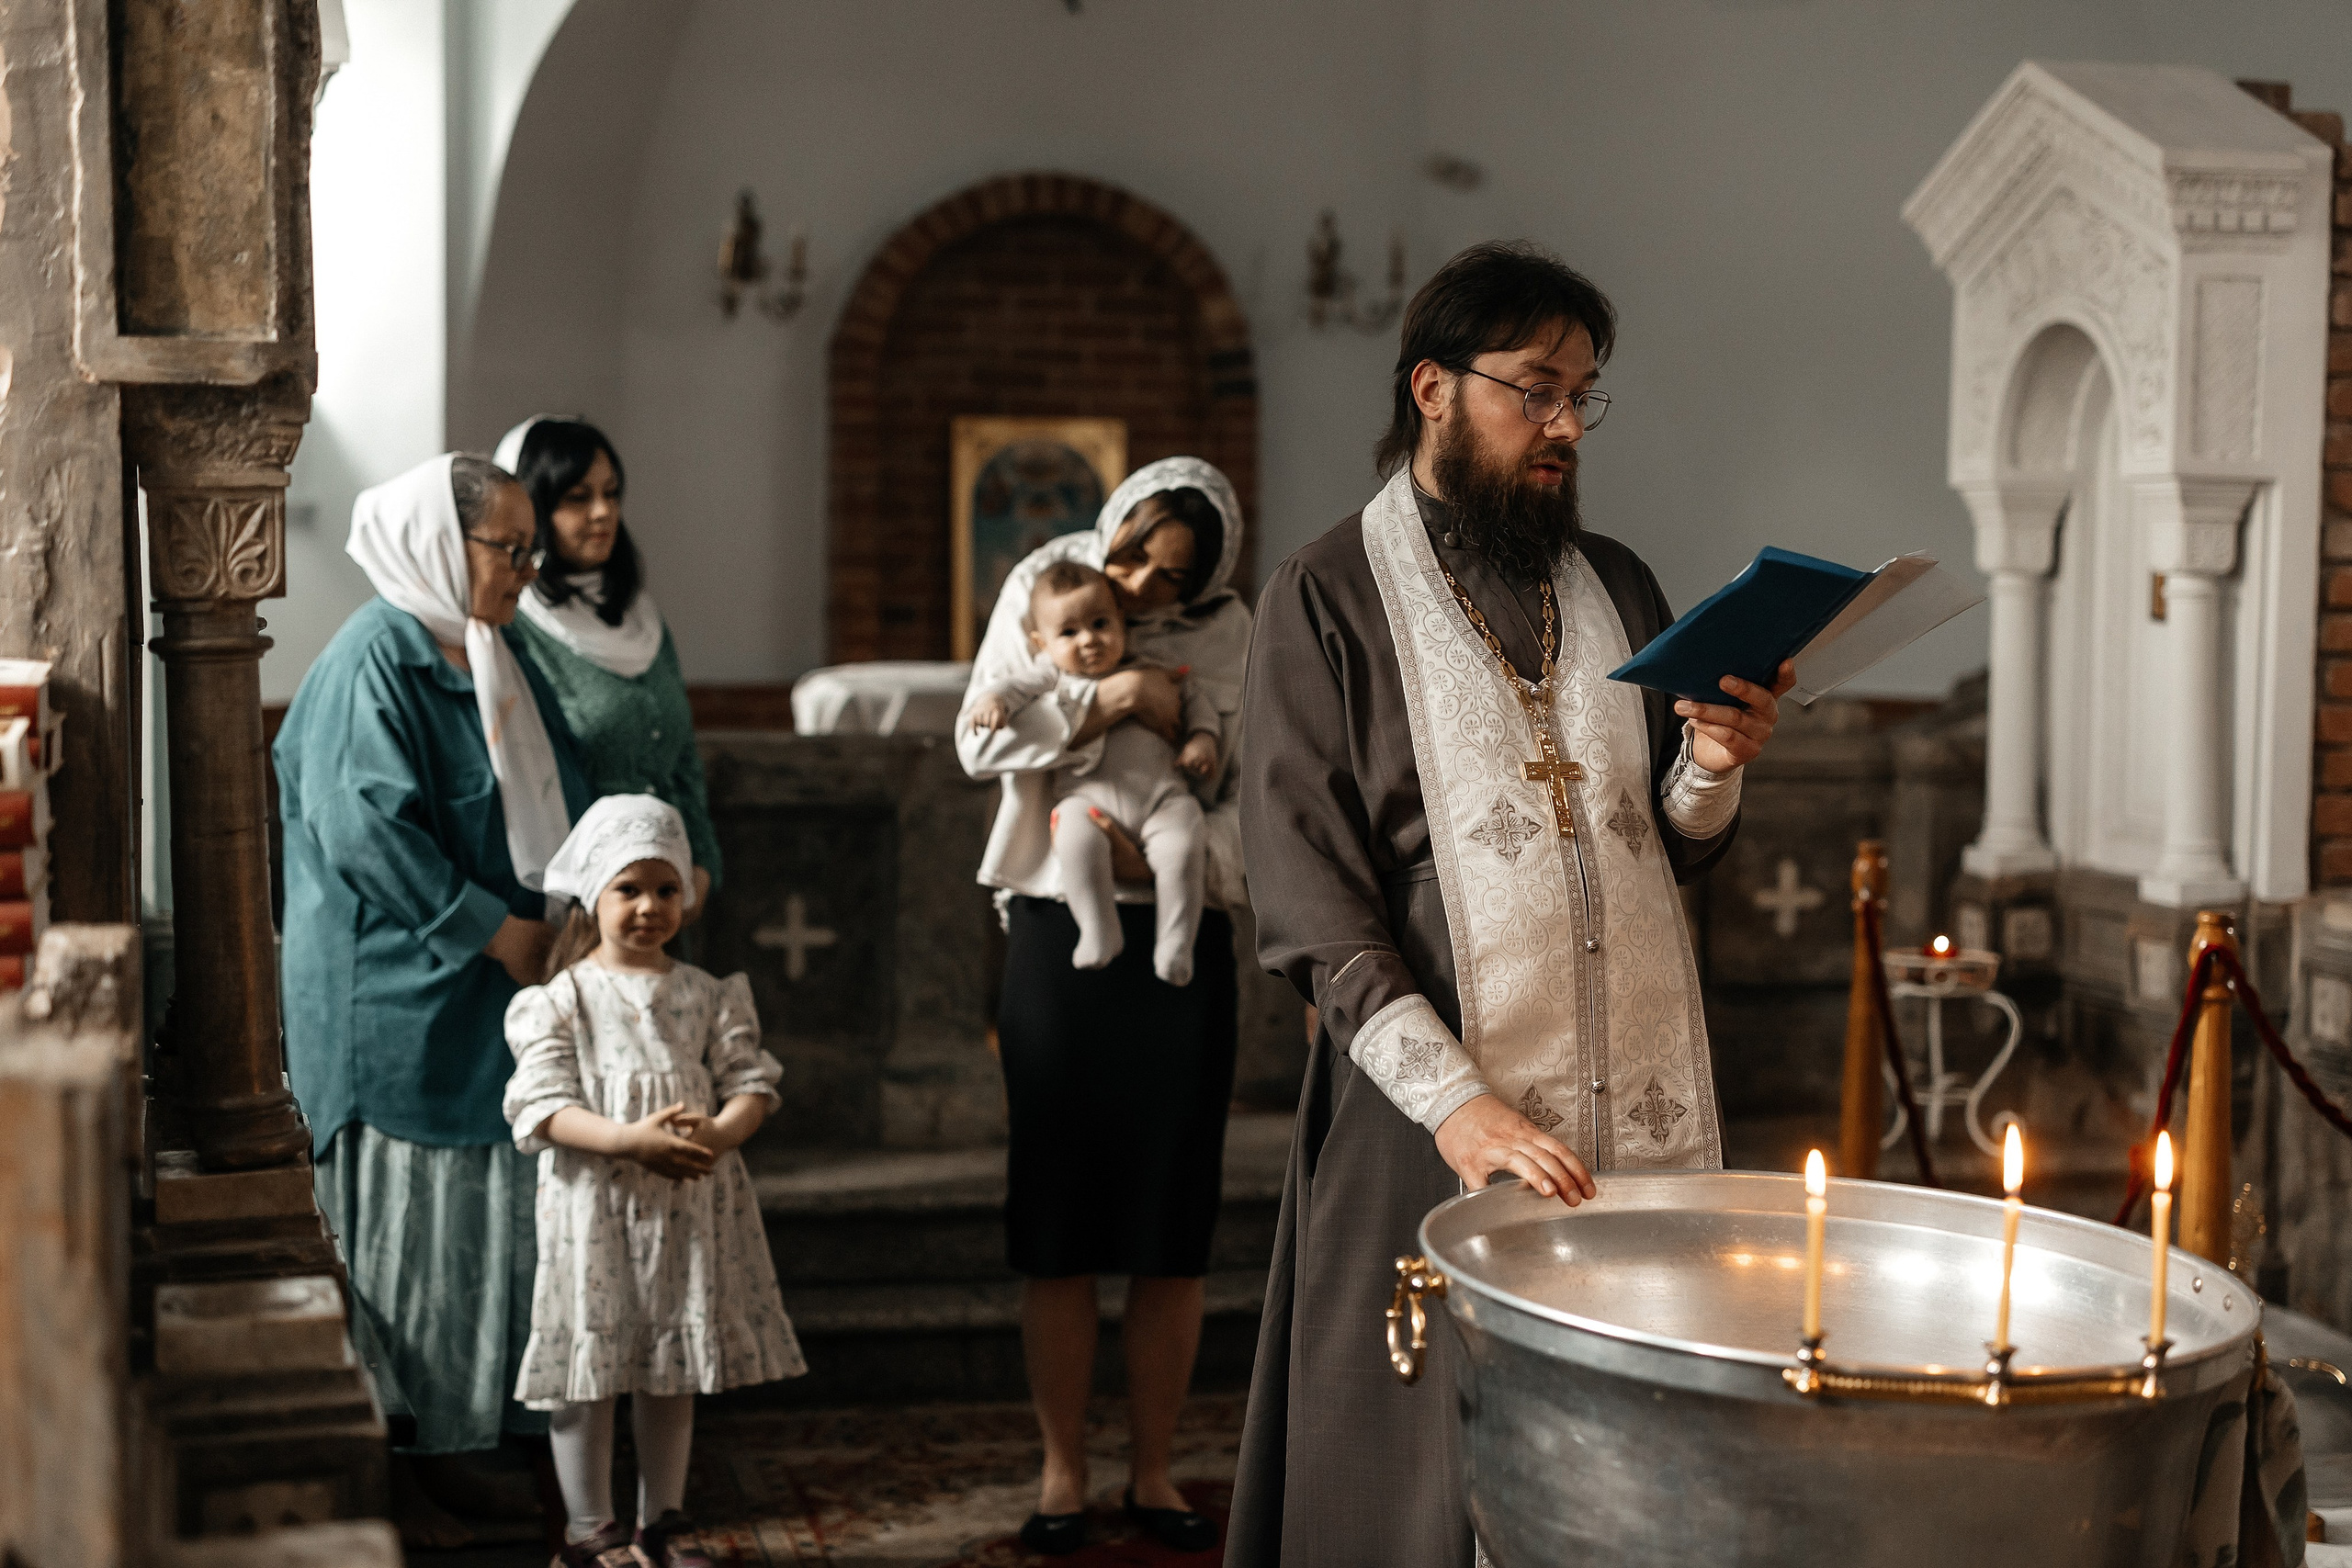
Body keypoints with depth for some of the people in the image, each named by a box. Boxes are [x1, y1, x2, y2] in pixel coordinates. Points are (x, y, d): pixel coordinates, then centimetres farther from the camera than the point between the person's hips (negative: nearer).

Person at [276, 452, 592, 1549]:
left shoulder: (495, 657, 13)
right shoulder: (377, 659, -13)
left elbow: (549, 805, 18)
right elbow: (367, 828, -21)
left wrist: (565, 916, 1)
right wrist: (493, 929, -19)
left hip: (494, 998, 9)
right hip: (399, 999, -8)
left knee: (487, 1224, 11)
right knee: (403, 1229, -1)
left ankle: (446, 1448, 22)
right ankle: (385, 1468, 10)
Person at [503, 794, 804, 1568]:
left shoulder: (708, 995, 6)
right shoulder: (564, 998, -4)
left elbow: (750, 1081, 2)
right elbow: (542, 1106, -12)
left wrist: (718, 1134, -20)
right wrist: (631, 1140, -26)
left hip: (693, 1202, 4)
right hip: (595, 1206, -3)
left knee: (674, 1369, 13)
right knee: (590, 1365, 2)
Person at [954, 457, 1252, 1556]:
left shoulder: (1227, 637, 1)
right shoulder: (1040, 588, 2)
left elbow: (1258, 799, -2)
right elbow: (980, 740, -3)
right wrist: (1101, 705, -15)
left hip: (1182, 939, 1)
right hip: (1057, 932, 0)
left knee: (1173, 1224, 3)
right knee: (1059, 1222, 2)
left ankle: (1151, 1472, 16)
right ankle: (1062, 1474, 13)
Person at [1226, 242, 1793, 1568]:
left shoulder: (1614, 586, 13)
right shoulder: (1328, 600, -3)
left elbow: (1676, 849, 16)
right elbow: (1311, 907, -10)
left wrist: (1713, 768, -7)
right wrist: (1454, 1100, -22)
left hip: (1641, 1101, 4)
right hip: (1440, 1119, -4)